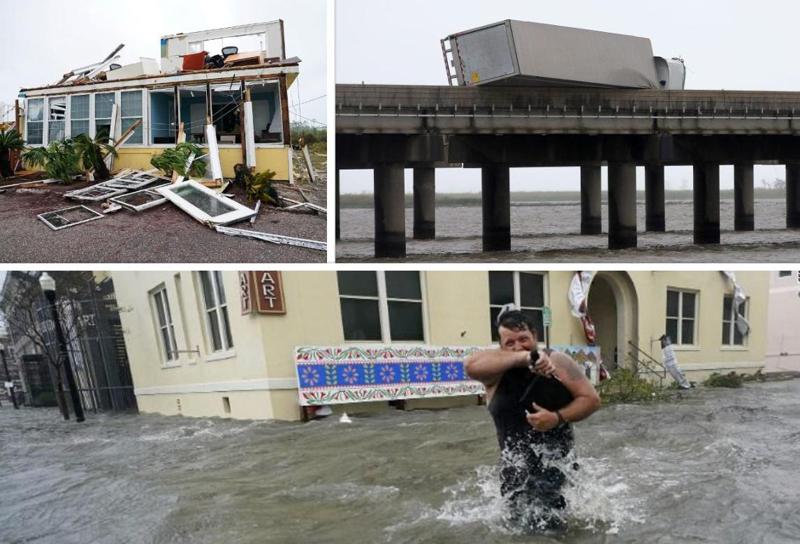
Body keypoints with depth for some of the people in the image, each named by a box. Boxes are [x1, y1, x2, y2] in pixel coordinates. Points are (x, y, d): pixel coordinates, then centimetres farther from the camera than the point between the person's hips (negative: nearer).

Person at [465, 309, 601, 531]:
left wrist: (558, 418, -20)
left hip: (559, 462, 0)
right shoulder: (498, 369, -5)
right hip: (517, 468, 0)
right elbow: (471, 365, -28)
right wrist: (524, 357, -32)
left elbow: (591, 399, -3)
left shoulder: (558, 362, -3)